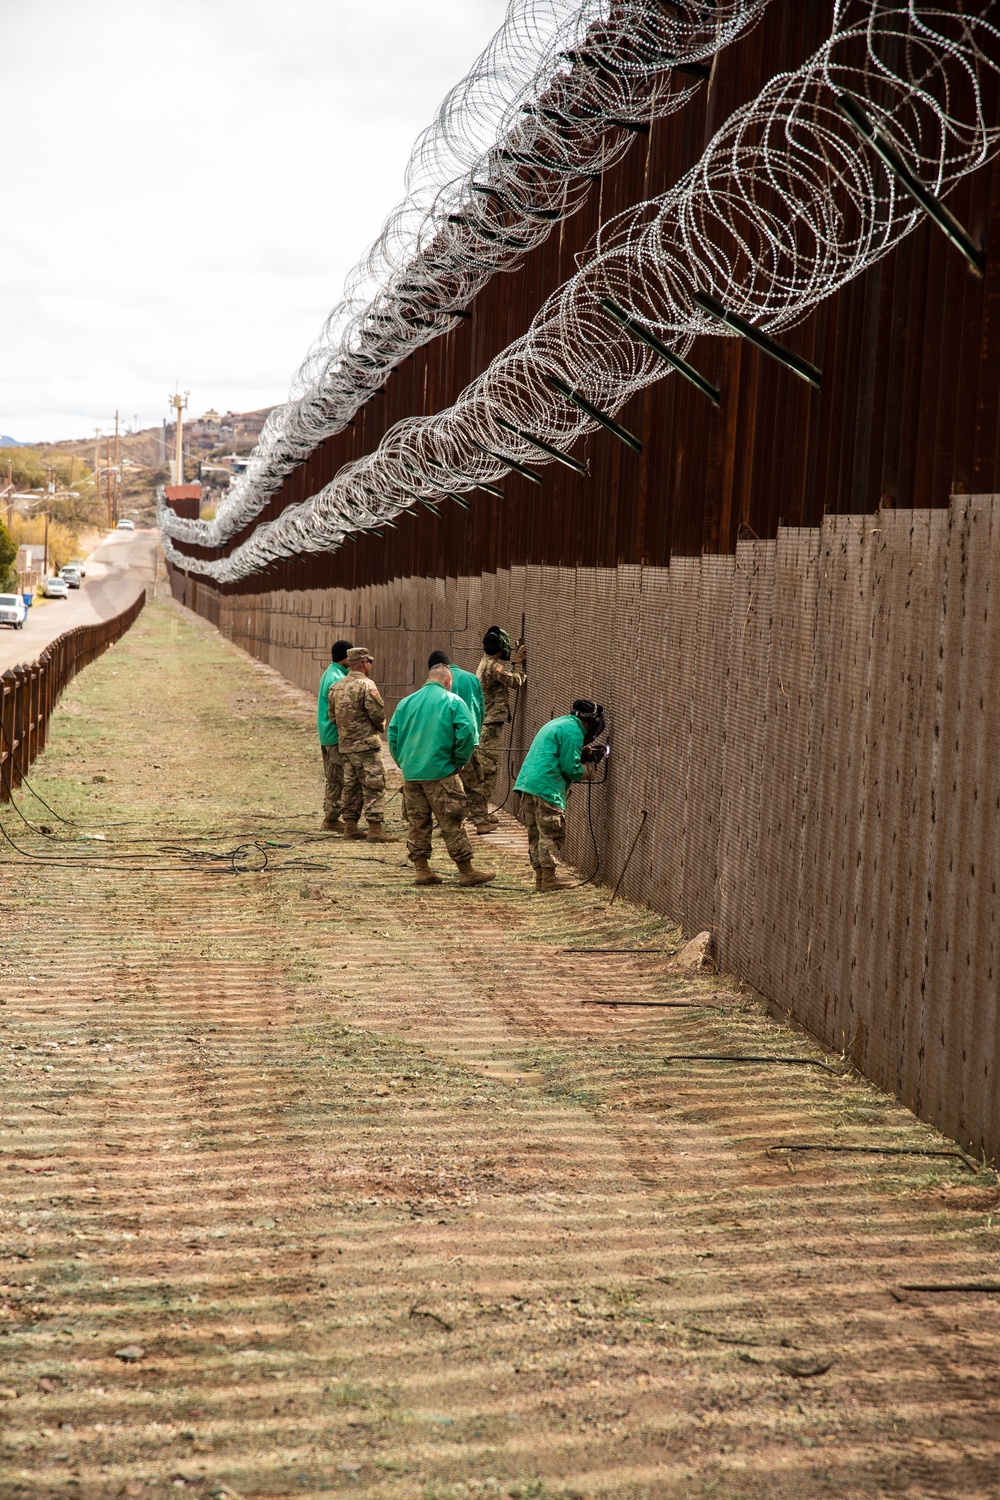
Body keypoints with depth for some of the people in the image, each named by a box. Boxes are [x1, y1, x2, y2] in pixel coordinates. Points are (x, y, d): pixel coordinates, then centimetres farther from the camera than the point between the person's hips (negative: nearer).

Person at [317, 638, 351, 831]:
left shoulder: (329, 674, 13)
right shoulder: (337, 679, -19)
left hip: (326, 735, 10)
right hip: (336, 736, -10)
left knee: (333, 779, 15)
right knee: (338, 780, -4)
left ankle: (330, 818, 20)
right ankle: (331, 820, 0)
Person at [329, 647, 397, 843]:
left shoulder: (336, 687, 10)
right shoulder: (366, 685, -14)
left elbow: (332, 716, 14)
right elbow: (378, 713, -17)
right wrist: (381, 727, 3)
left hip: (345, 744, 8)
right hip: (366, 744, -8)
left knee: (351, 786, 15)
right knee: (374, 786, -5)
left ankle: (350, 826, 17)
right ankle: (375, 829, -9)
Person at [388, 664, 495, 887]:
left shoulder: (406, 702, 12)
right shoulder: (452, 701, -1)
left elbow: (393, 734, 9)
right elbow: (467, 731, -13)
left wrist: (403, 762, 14)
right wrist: (460, 761, -2)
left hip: (410, 774, 5)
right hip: (440, 772, -5)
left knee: (416, 822, 10)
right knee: (452, 822, -1)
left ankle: (422, 870, 12)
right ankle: (466, 872, 2)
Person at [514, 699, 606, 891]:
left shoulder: (557, 724, 23)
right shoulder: (573, 731, -8)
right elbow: (570, 767, -11)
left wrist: (582, 754, 20)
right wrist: (587, 773, 8)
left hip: (527, 782, 10)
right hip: (547, 787, -10)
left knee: (536, 833, 12)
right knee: (552, 834, -2)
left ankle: (541, 878, 17)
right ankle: (549, 879, 0)